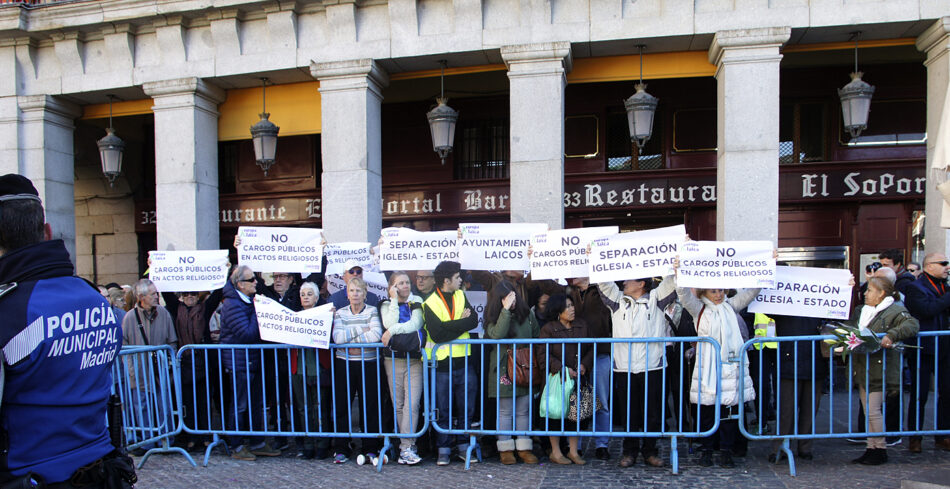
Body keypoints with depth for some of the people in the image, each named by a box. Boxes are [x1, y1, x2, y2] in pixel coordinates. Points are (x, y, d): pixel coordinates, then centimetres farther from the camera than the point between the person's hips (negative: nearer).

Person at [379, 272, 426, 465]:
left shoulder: (417, 303, 9)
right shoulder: (386, 305, 9)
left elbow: (415, 324, -8)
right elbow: (389, 324, -11)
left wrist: (393, 331, -13)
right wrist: (395, 300, -7)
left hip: (414, 360, -1)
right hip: (393, 360, 1)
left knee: (412, 404, -10)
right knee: (398, 405, 4)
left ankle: (406, 447, -8)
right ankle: (410, 444, 15)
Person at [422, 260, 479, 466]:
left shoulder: (461, 296, 10)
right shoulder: (430, 303, -5)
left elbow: (473, 321, -3)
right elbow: (437, 334, -17)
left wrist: (450, 326, -14)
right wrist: (461, 323, -10)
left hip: (464, 360, 4)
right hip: (443, 363, -4)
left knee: (466, 407, 9)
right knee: (443, 409, 5)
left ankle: (464, 445, 22)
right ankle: (444, 449, 18)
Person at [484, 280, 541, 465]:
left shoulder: (526, 313, 6)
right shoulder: (493, 317, -4)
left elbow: (537, 336, 14)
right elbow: (497, 334, -24)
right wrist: (506, 310, -24)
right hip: (504, 369, -3)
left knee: (524, 410, 9)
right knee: (505, 411, 4)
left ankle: (524, 448, 18)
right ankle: (505, 449, 14)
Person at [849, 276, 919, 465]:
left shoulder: (895, 310, -7)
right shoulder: (860, 311, 16)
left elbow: (912, 324, -24)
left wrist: (892, 335, -35)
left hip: (879, 369, -7)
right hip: (862, 369, 8)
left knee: (873, 410, -5)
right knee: (868, 411, 12)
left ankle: (880, 450, 9)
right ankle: (871, 448, 19)